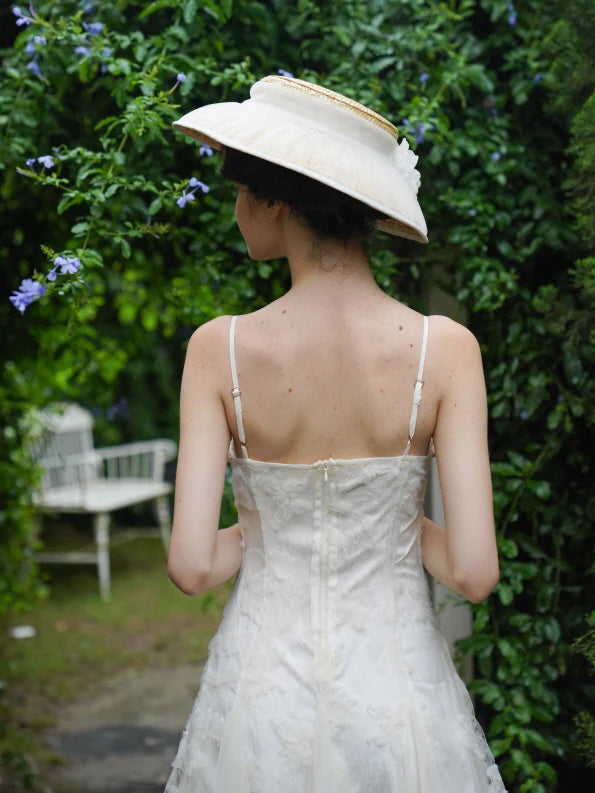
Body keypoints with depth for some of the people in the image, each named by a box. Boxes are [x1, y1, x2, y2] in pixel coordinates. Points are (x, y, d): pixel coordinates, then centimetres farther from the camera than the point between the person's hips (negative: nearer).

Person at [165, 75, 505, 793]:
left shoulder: (219, 350, -12)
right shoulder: (445, 349, -13)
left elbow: (192, 566, -13)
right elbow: (474, 572, -14)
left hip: (260, 700, 0)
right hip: (398, 699, 0)